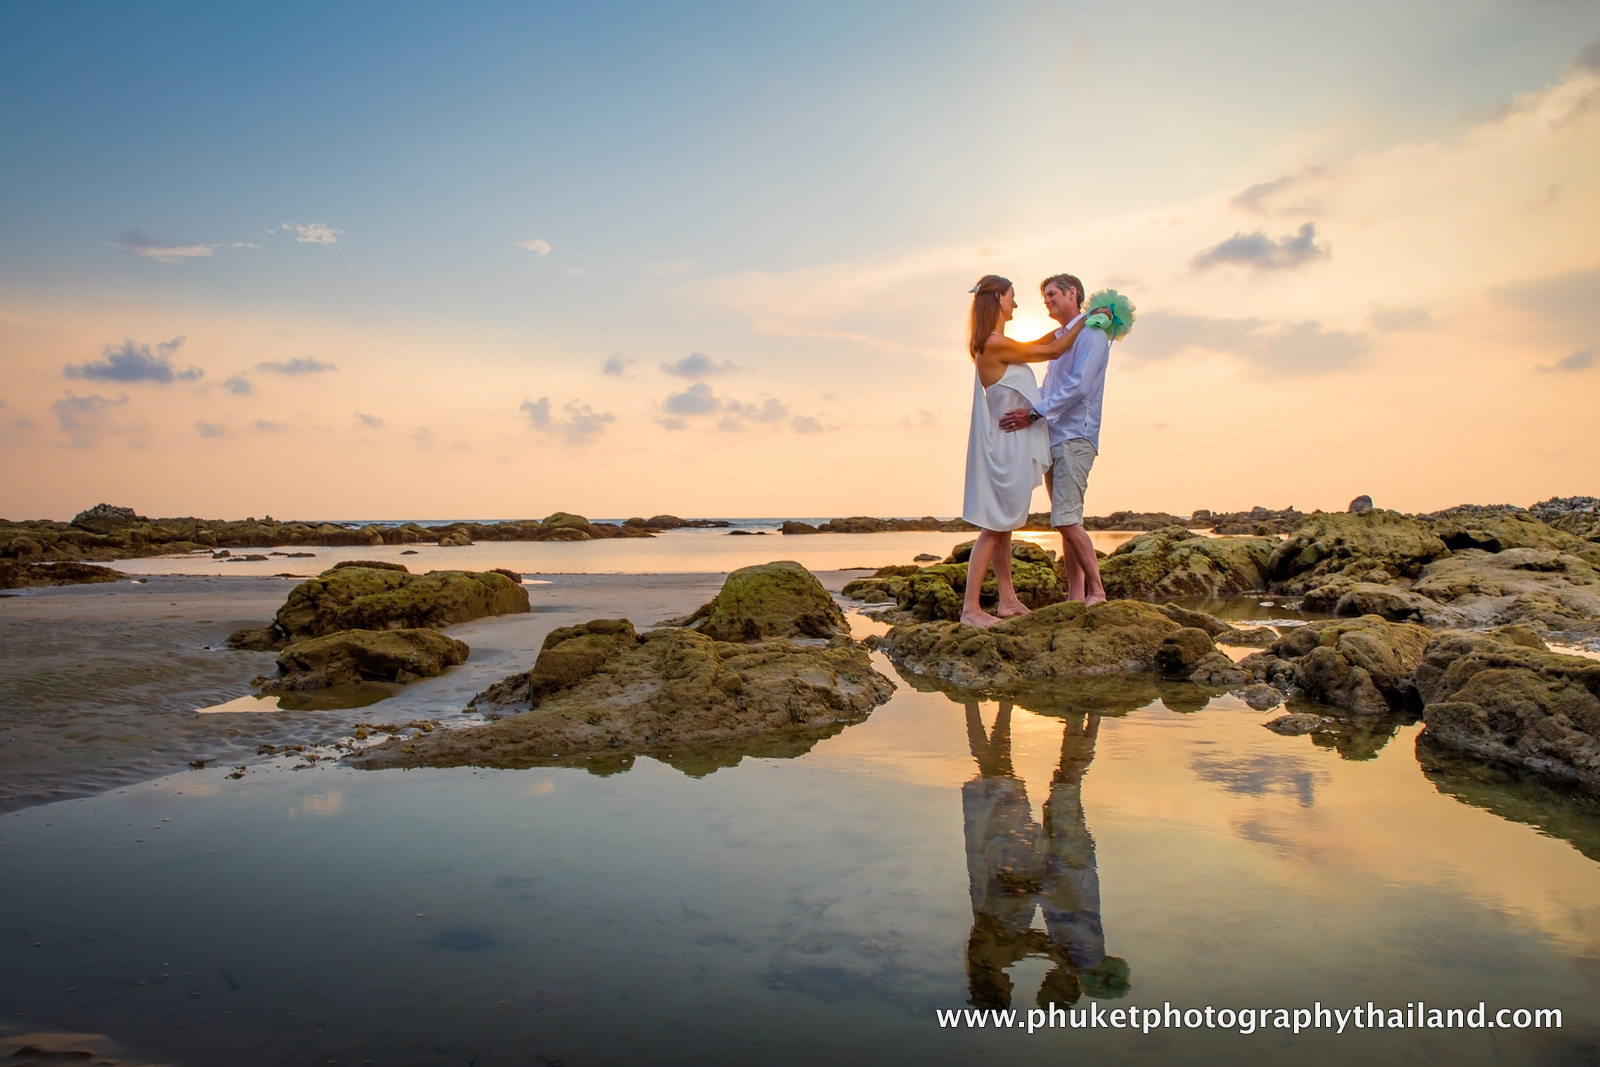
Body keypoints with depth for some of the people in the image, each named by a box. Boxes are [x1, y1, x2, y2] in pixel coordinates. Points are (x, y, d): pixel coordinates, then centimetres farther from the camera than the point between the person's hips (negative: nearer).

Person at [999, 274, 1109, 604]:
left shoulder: (1090, 334, -6)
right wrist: (1027, 411, 9)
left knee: (1066, 518, -15)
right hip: (1054, 438, 9)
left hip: (1075, 437, -9)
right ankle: (1075, 594, 9)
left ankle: (1096, 590, -8)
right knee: (1065, 520, 6)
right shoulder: (1059, 339, 22)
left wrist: (1035, 412, -23)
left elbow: (1078, 386, -18)